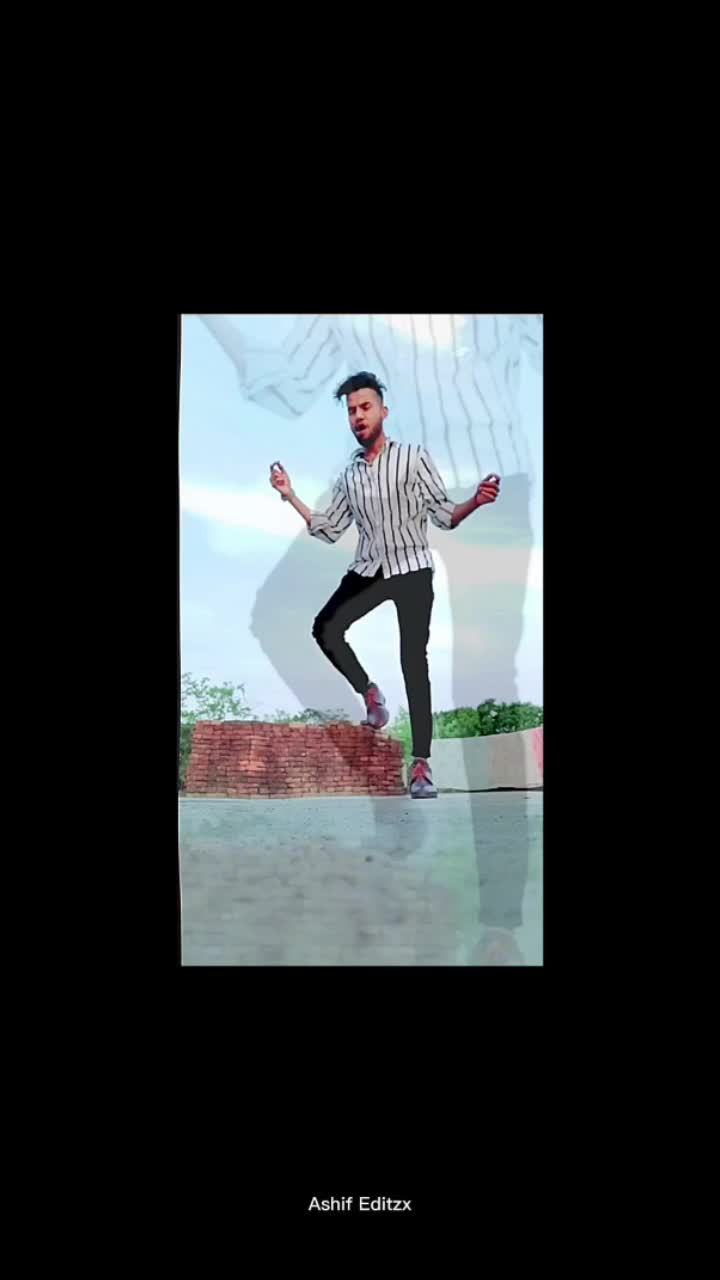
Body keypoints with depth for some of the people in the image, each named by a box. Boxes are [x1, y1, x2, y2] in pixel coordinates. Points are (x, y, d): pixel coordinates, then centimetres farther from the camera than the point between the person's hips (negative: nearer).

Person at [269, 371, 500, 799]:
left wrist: (476, 501, -26)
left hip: (413, 571, -4)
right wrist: (291, 496, 8)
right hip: (369, 570, 5)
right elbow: (330, 531, 14)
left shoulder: (414, 457, -3)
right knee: (326, 628, -14)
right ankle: (370, 694, 10)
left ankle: (422, 765, -9)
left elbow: (444, 515, -6)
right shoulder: (349, 476, 10)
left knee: (413, 660, -10)